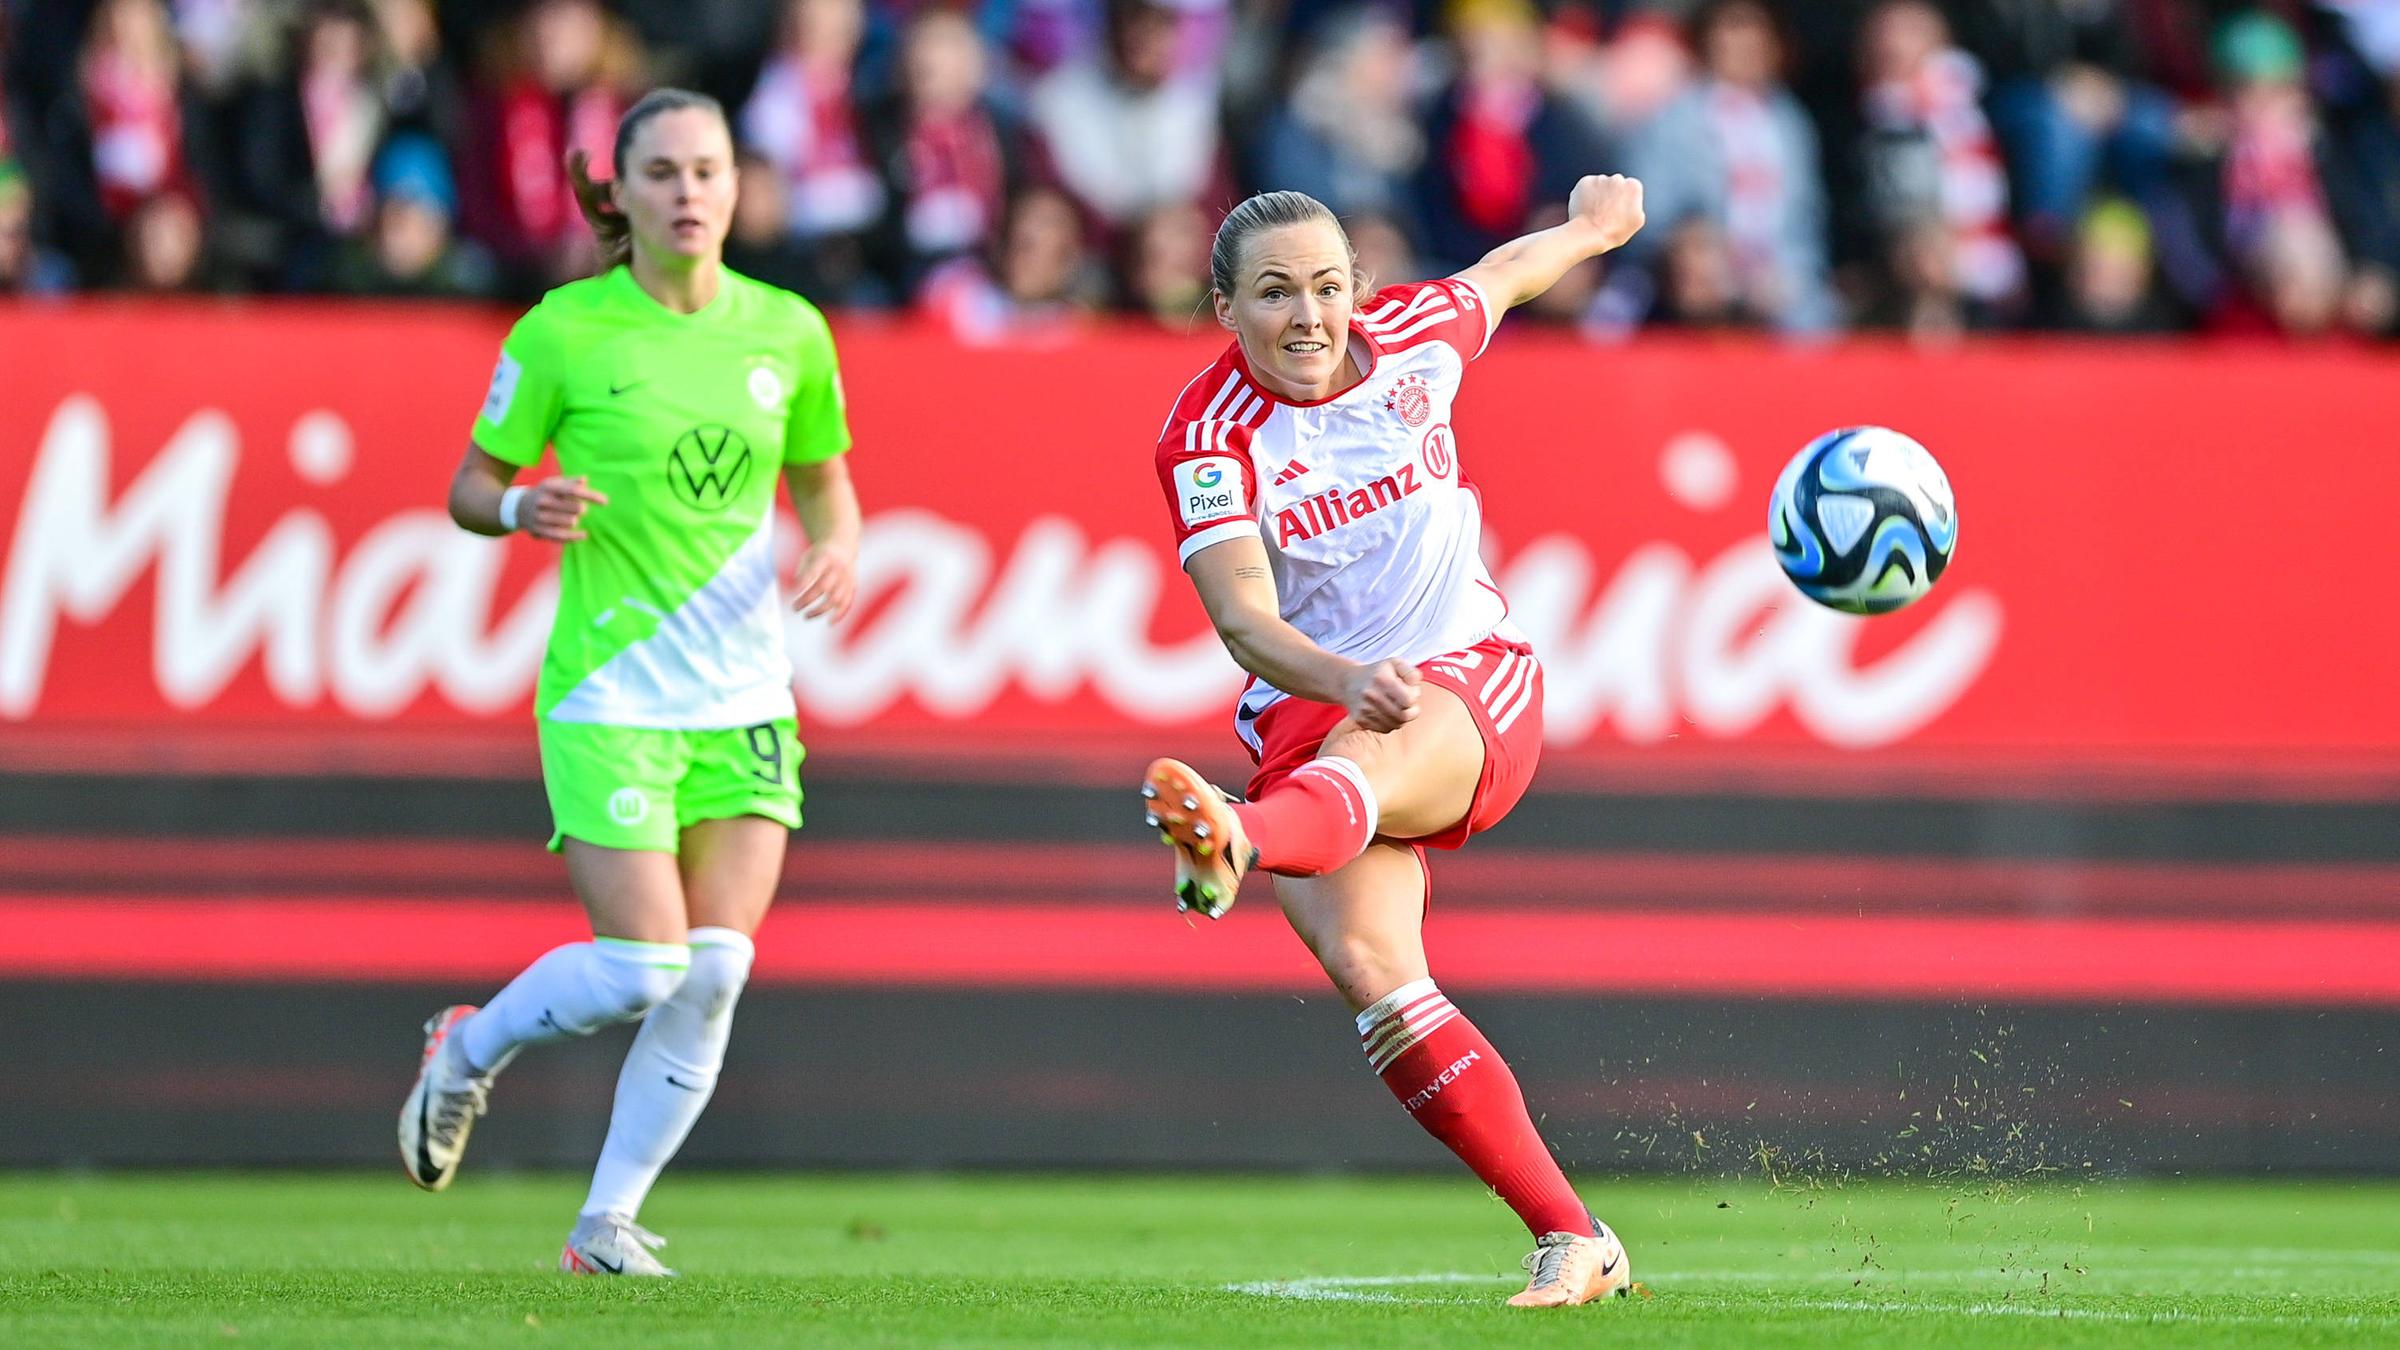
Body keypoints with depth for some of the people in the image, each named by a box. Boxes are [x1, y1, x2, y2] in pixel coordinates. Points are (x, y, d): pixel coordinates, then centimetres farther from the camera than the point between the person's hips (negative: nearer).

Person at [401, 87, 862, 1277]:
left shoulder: (787, 332, 3)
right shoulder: (563, 333, -7)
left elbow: (823, 480, 17)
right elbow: (470, 485, 2)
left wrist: (837, 548, -5)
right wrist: (524, 507, -20)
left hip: (744, 696, 4)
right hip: (607, 690, -4)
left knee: (715, 971, -5)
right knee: (642, 966, -10)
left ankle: (606, 1223, 8)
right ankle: (468, 1052, 21)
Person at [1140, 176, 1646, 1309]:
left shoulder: (1412, 338, 0)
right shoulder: (1209, 438, -9)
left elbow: (1501, 274, 24)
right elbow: (1245, 623, -22)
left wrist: (1589, 229, 44)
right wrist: (1348, 681, -41)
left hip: (1472, 682, 0)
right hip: (1312, 705, 0)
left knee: (1362, 761, -38)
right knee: (1367, 969, -23)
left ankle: (1236, 839, -75)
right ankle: (1572, 1239, -21)